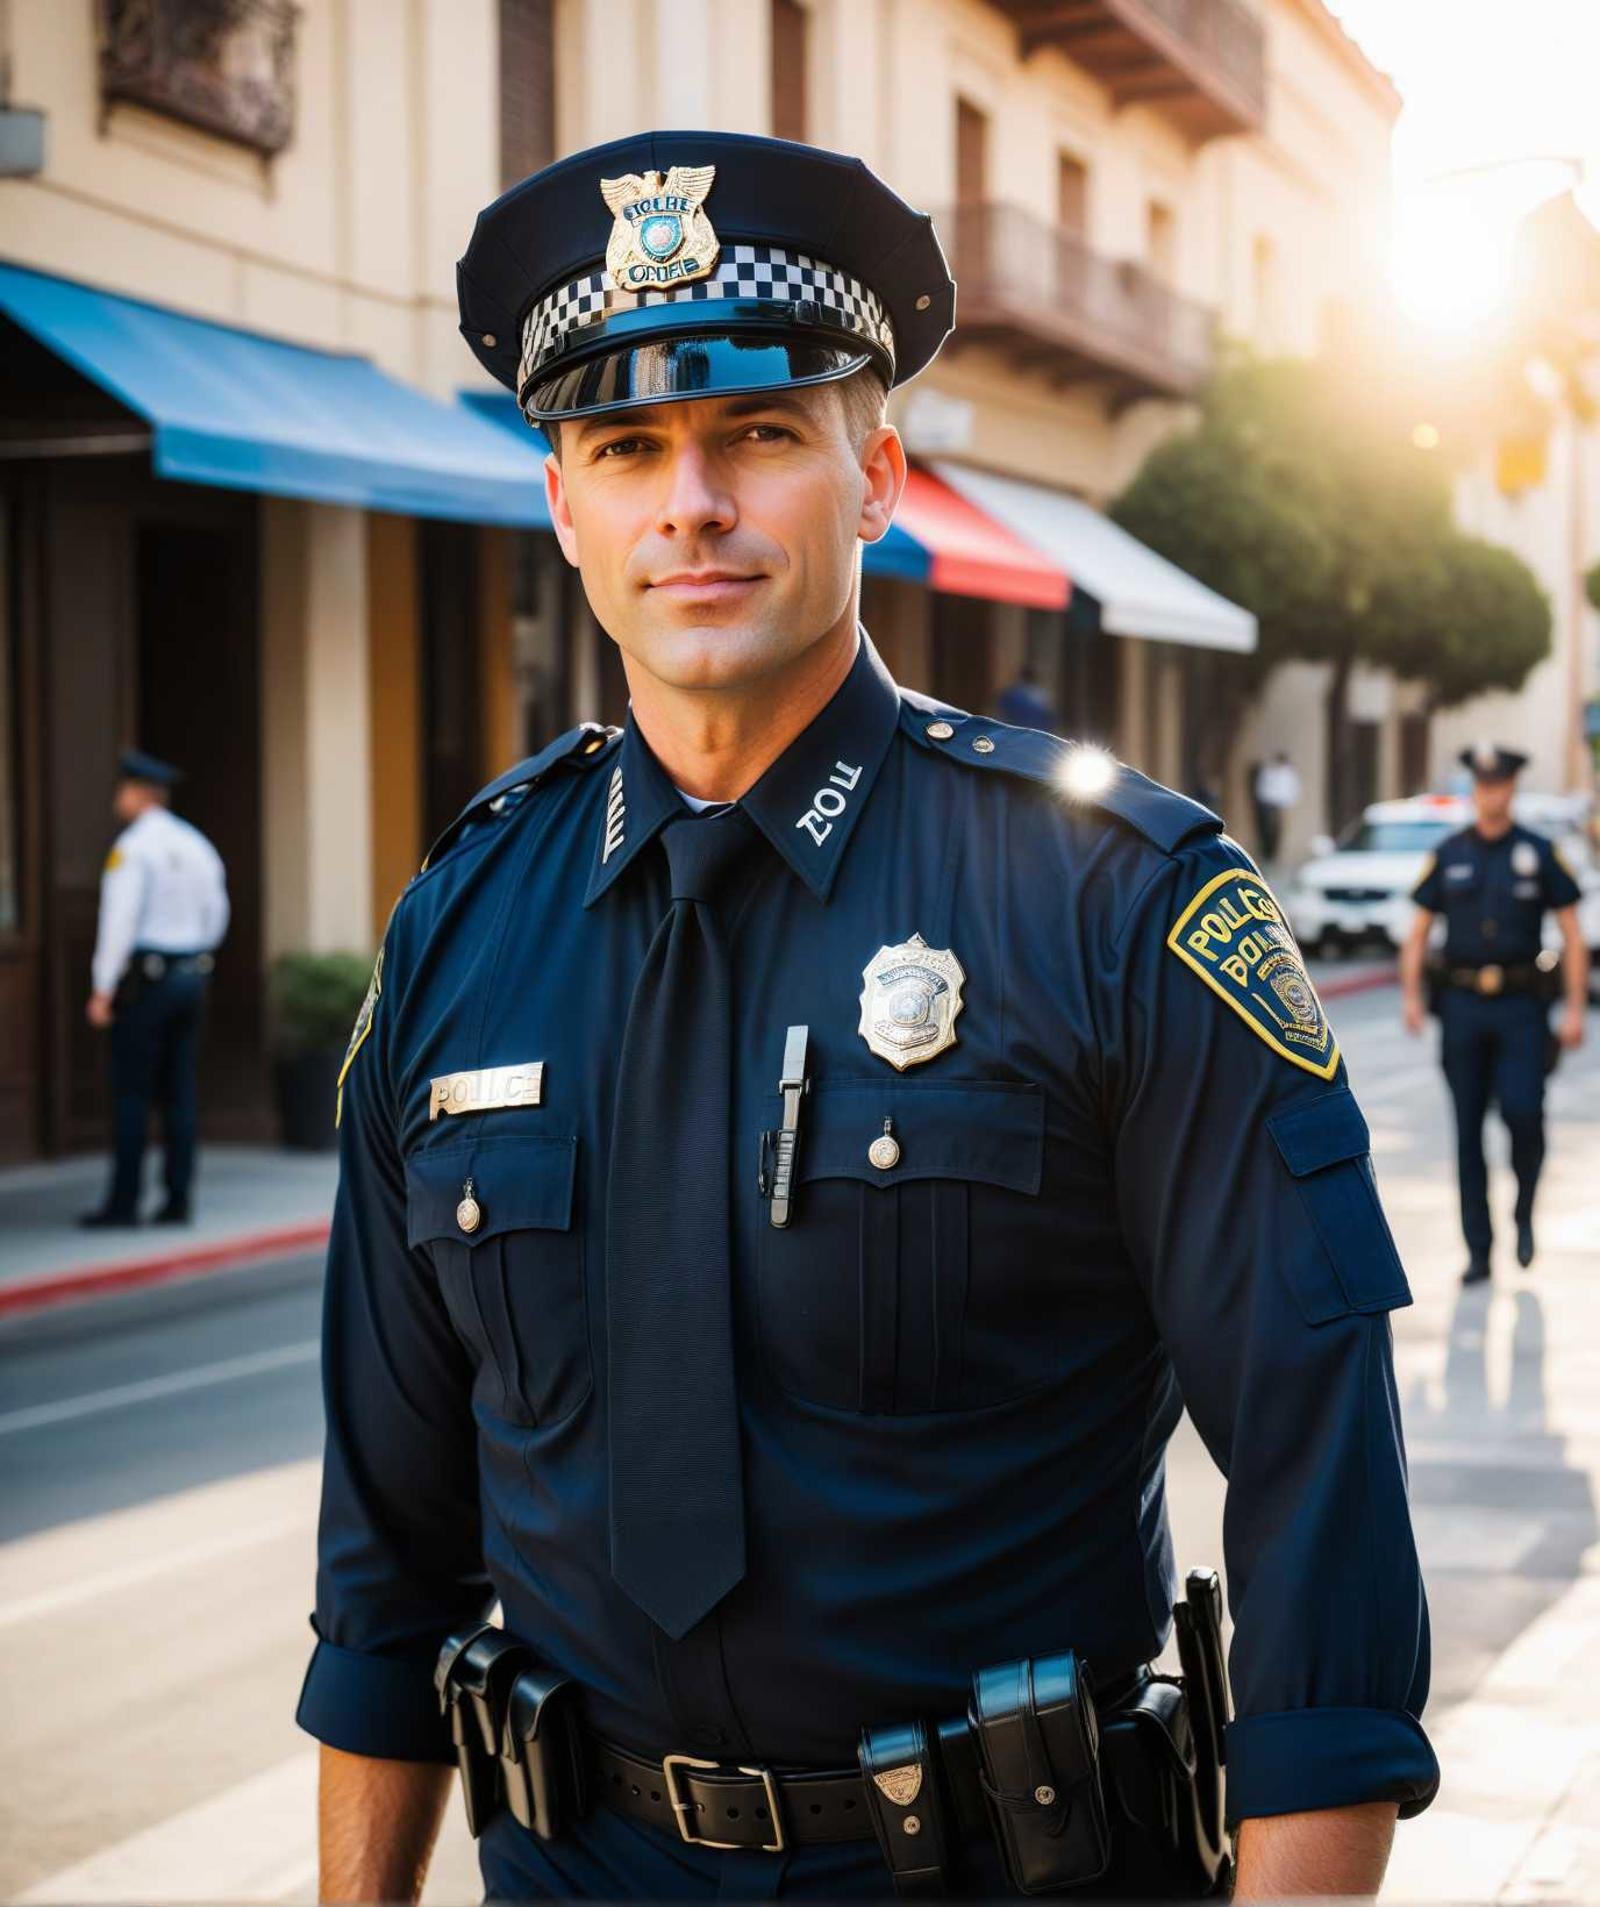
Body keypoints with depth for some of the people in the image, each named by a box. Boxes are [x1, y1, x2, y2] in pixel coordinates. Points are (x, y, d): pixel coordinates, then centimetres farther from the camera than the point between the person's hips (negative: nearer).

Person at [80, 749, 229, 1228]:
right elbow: (215, 917, 15)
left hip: (143, 984, -7)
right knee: (180, 1092, 6)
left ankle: (124, 1201, -2)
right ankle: (179, 1199, 5)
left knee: (131, 1092, -3)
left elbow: (120, 920, -18)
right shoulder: (196, 846, 11)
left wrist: (103, 990, -15)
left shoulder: (131, 847, -12)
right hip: (191, 980, 7)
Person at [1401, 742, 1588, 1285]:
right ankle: (1478, 1252, 10)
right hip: (1461, 1005, 2)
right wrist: (1411, 996, -4)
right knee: (1468, 1130, 3)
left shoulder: (1539, 853, 1)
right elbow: (1418, 933, 9)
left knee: (1522, 1112, -15)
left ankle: (1524, 1209, 14)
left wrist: (1575, 1010, -6)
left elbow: (1572, 936, 2)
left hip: (1520, 1006, -2)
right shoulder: (1449, 854, 6)